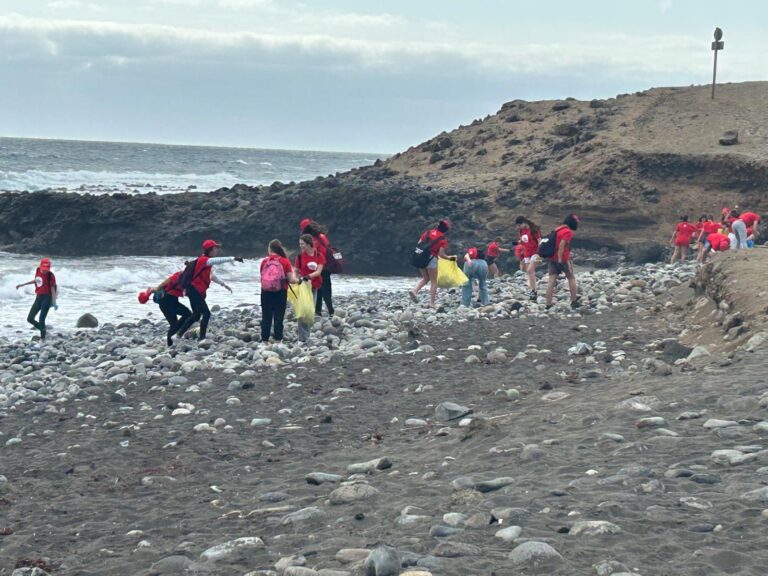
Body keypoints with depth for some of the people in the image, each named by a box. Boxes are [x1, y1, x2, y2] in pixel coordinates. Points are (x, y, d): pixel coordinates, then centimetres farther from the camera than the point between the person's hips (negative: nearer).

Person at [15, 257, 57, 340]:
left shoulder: (50, 276, -15)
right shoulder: (38, 271, 5)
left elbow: (53, 289, -13)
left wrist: (54, 302, -16)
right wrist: (23, 285, 28)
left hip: (47, 298, -8)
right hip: (38, 297, 8)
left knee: (41, 320, -13)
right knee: (30, 319, 8)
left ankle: (42, 338, -2)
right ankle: (44, 332, 24)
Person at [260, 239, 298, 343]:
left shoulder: (264, 261, -3)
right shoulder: (285, 261, -6)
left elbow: (261, 278, 3)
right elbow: (291, 280, -9)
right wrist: (298, 280, 11)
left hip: (266, 292, 1)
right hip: (280, 293, -1)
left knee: (266, 318, 8)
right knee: (279, 318, 4)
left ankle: (265, 341, 10)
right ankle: (278, 341, 4)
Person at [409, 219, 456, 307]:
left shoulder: (427, 232, 9)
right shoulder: (443, 239, -5)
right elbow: (441, 254, -9)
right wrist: (449, 258, 8)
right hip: (431, 259, -5)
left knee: (425, 278, 23)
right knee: (434, 282, 7)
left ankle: (415, 290, 0)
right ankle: (432, 303, 3)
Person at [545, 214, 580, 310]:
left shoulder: (558, 229, 13)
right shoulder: (568, 232, -13)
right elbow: (561, 245, -22)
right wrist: (560, 259, -21)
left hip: (552, 258, 7)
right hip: (563, 259, -7)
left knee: (551, 281, 1)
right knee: (571, 278, 11)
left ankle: (548, 304, -3)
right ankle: (574, 301, 16)